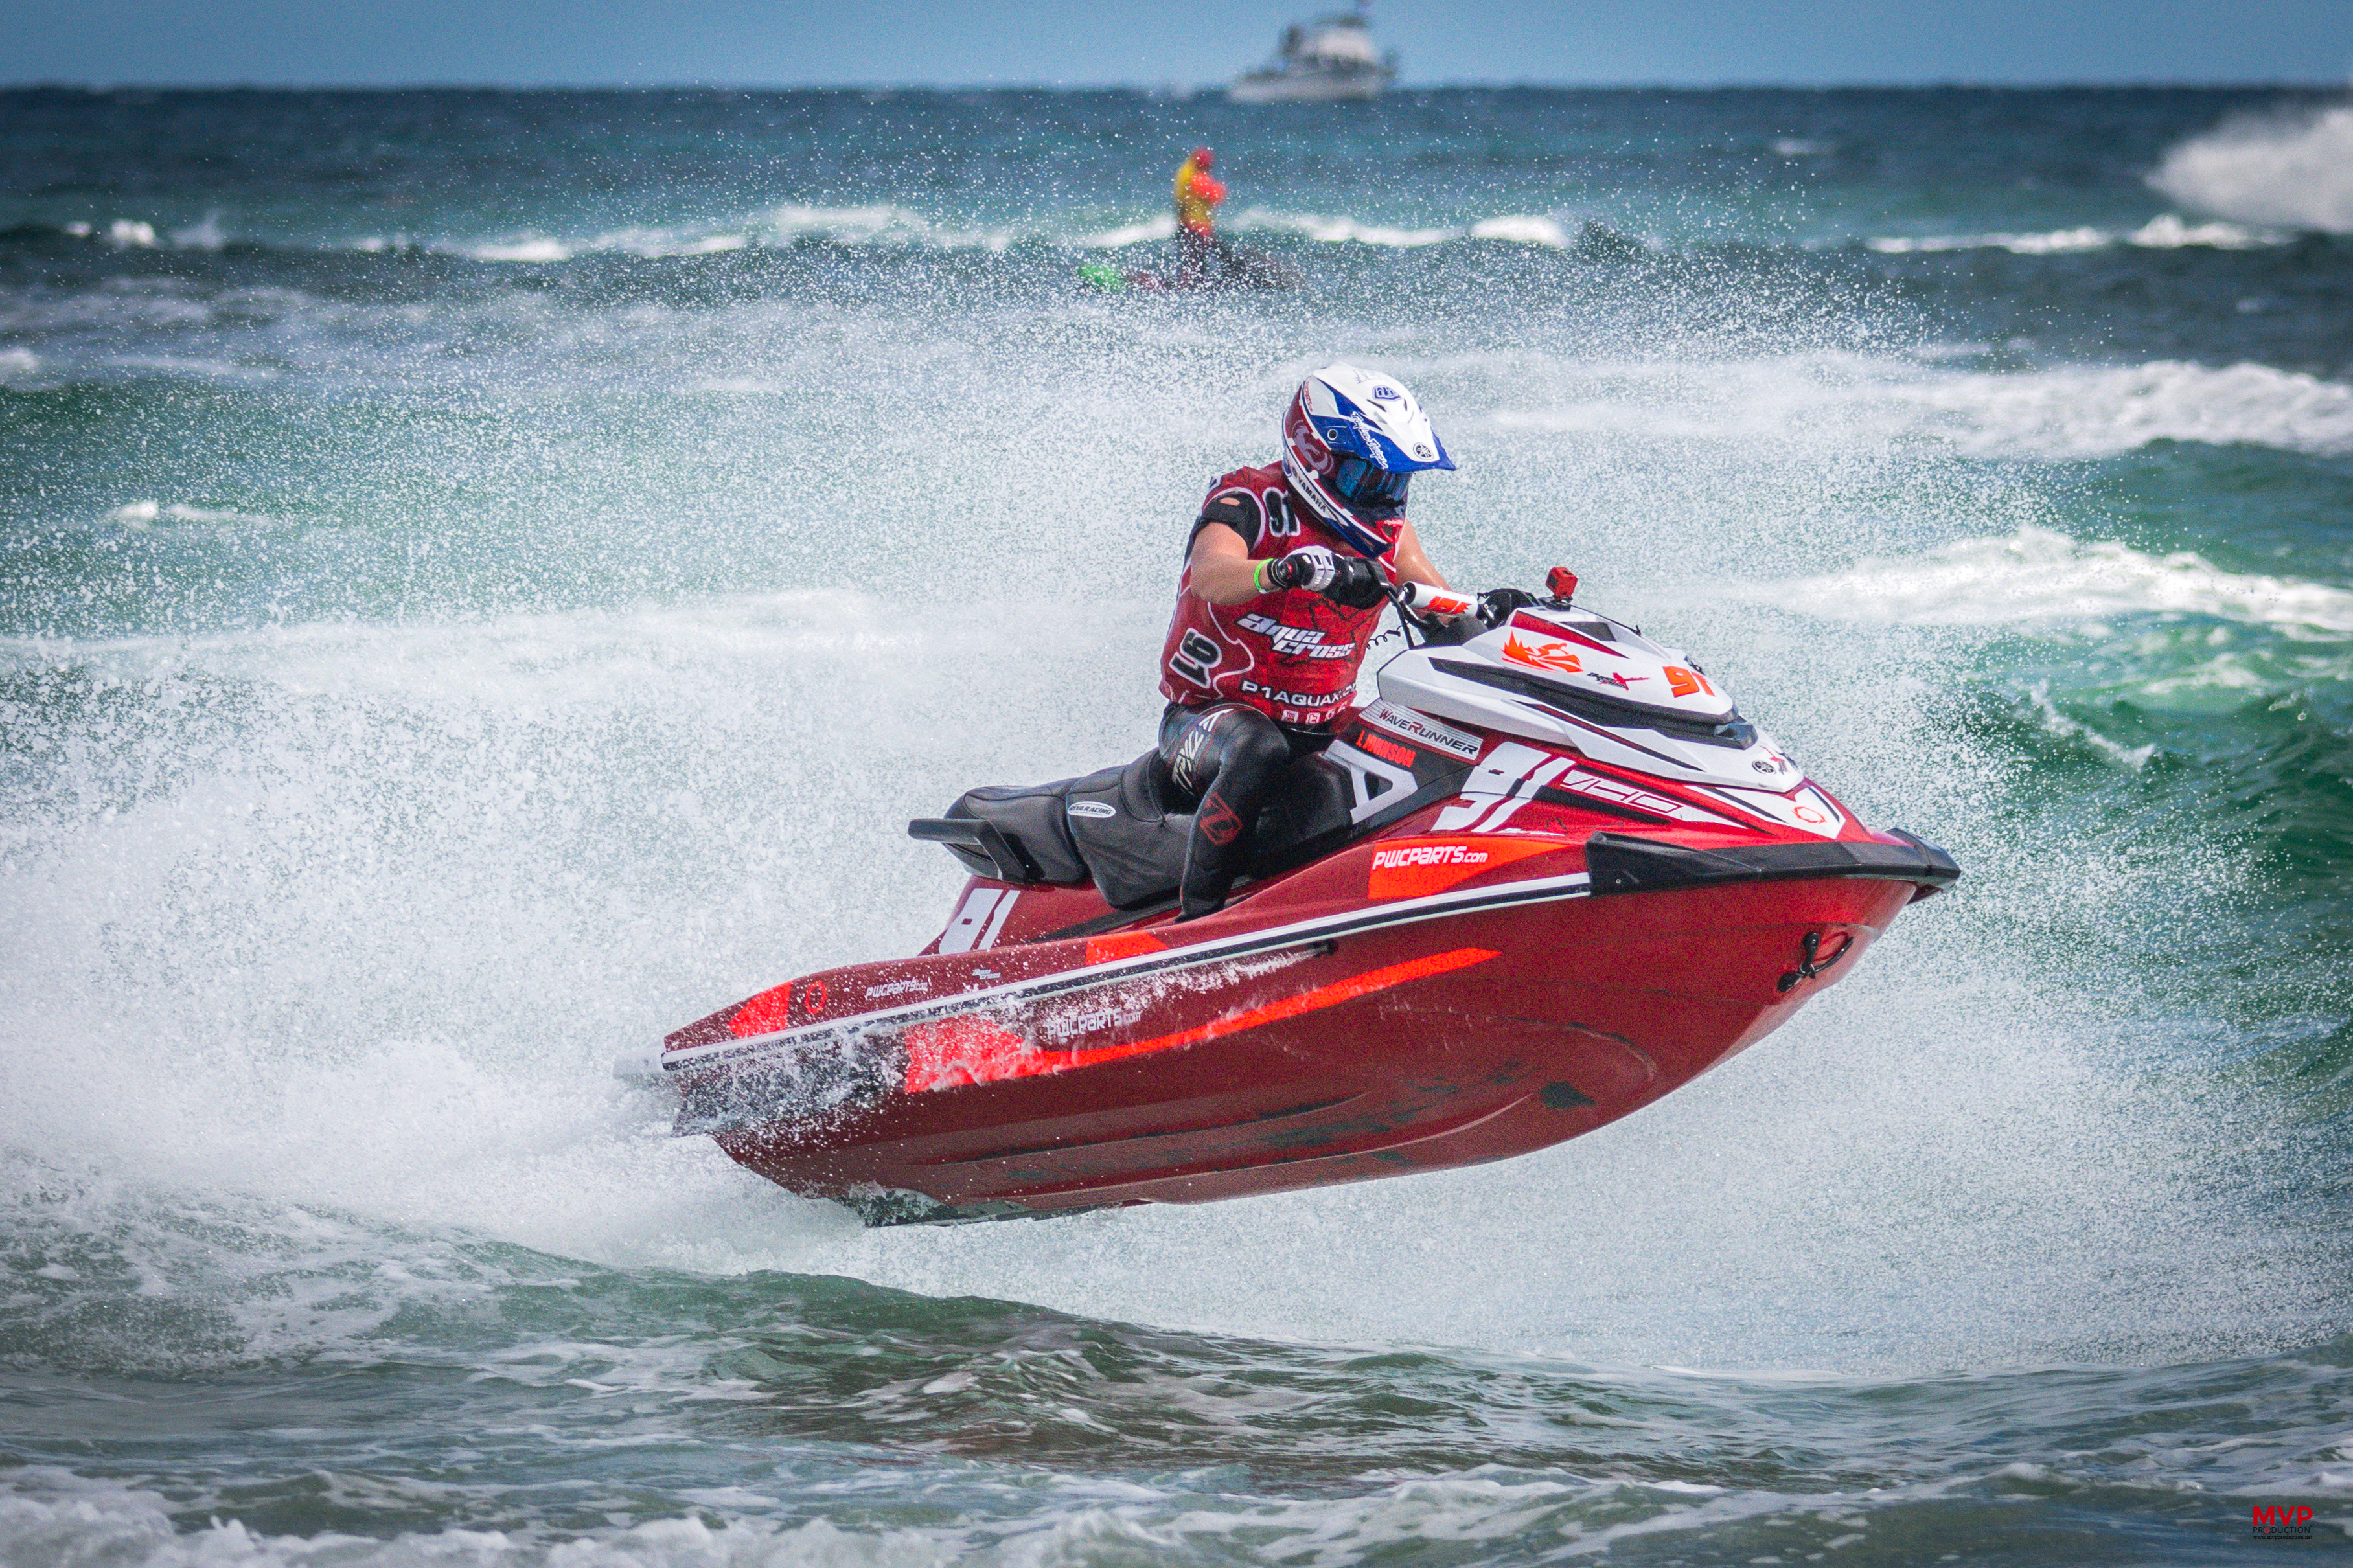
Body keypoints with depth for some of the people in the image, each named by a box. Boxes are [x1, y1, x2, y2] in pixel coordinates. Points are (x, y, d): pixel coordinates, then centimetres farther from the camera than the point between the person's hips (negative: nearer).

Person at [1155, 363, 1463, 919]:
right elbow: (1210, 575, -35)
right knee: (1259, 750, -40)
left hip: (1326, 725, 7)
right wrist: (1293, 570, -54)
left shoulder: (1388, 531, 8)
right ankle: (1196, 915, -38)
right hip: (1212, 714, -7)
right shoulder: (1249, 503, -13)